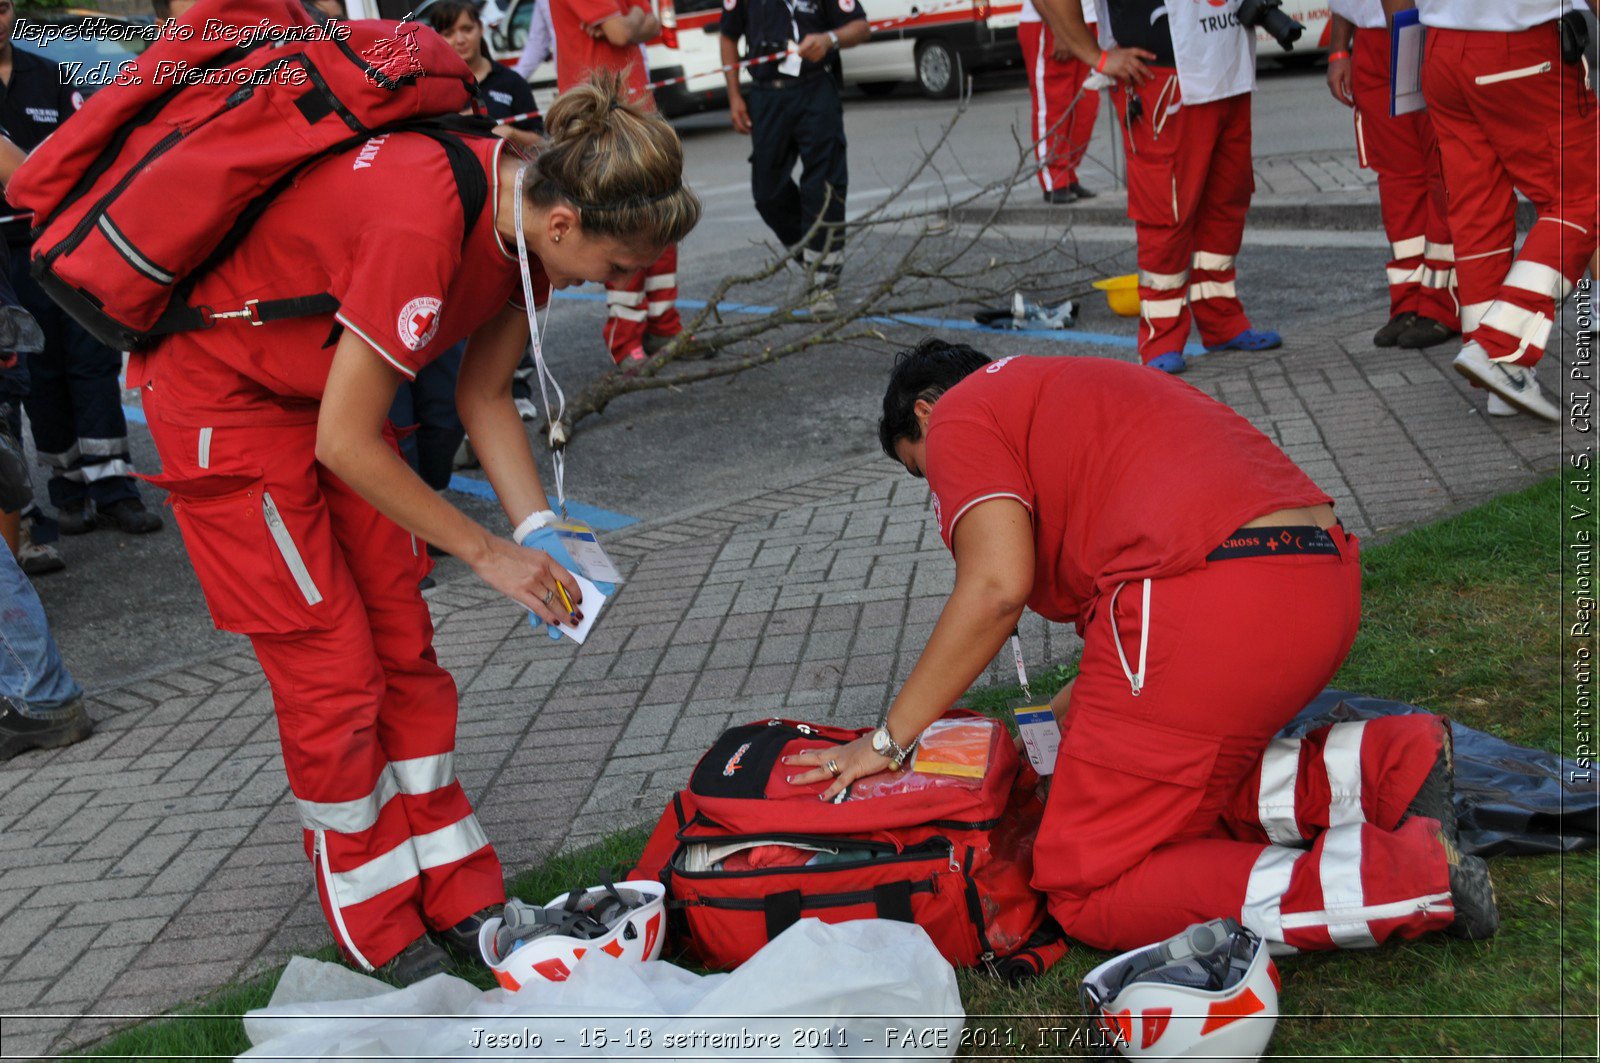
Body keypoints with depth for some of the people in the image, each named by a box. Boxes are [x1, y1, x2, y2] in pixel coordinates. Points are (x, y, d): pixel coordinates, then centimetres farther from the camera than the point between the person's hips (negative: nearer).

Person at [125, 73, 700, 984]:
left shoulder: (525, 215, -11)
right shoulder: (423, 225, -37)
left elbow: (485, 397, 1)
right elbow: (345, 444, -29)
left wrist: (541, 531, -10)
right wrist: (486, 551, -20)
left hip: (329, 386, 8)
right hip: (220, 389, -8)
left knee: (403, 644, 7)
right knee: (331, 665, -3)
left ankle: (460, 900, 17)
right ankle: (383, 940, 12)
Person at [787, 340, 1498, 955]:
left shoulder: (961, 416, 8)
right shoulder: (1059, 392, 34)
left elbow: (996, 588, -9)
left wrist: (888, 738, -1)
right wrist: (1060, 719, 33)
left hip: (1213, 604, -9)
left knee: (1088, 893, 0)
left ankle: (1405, 878, -13)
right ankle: (1381, 765, 6)